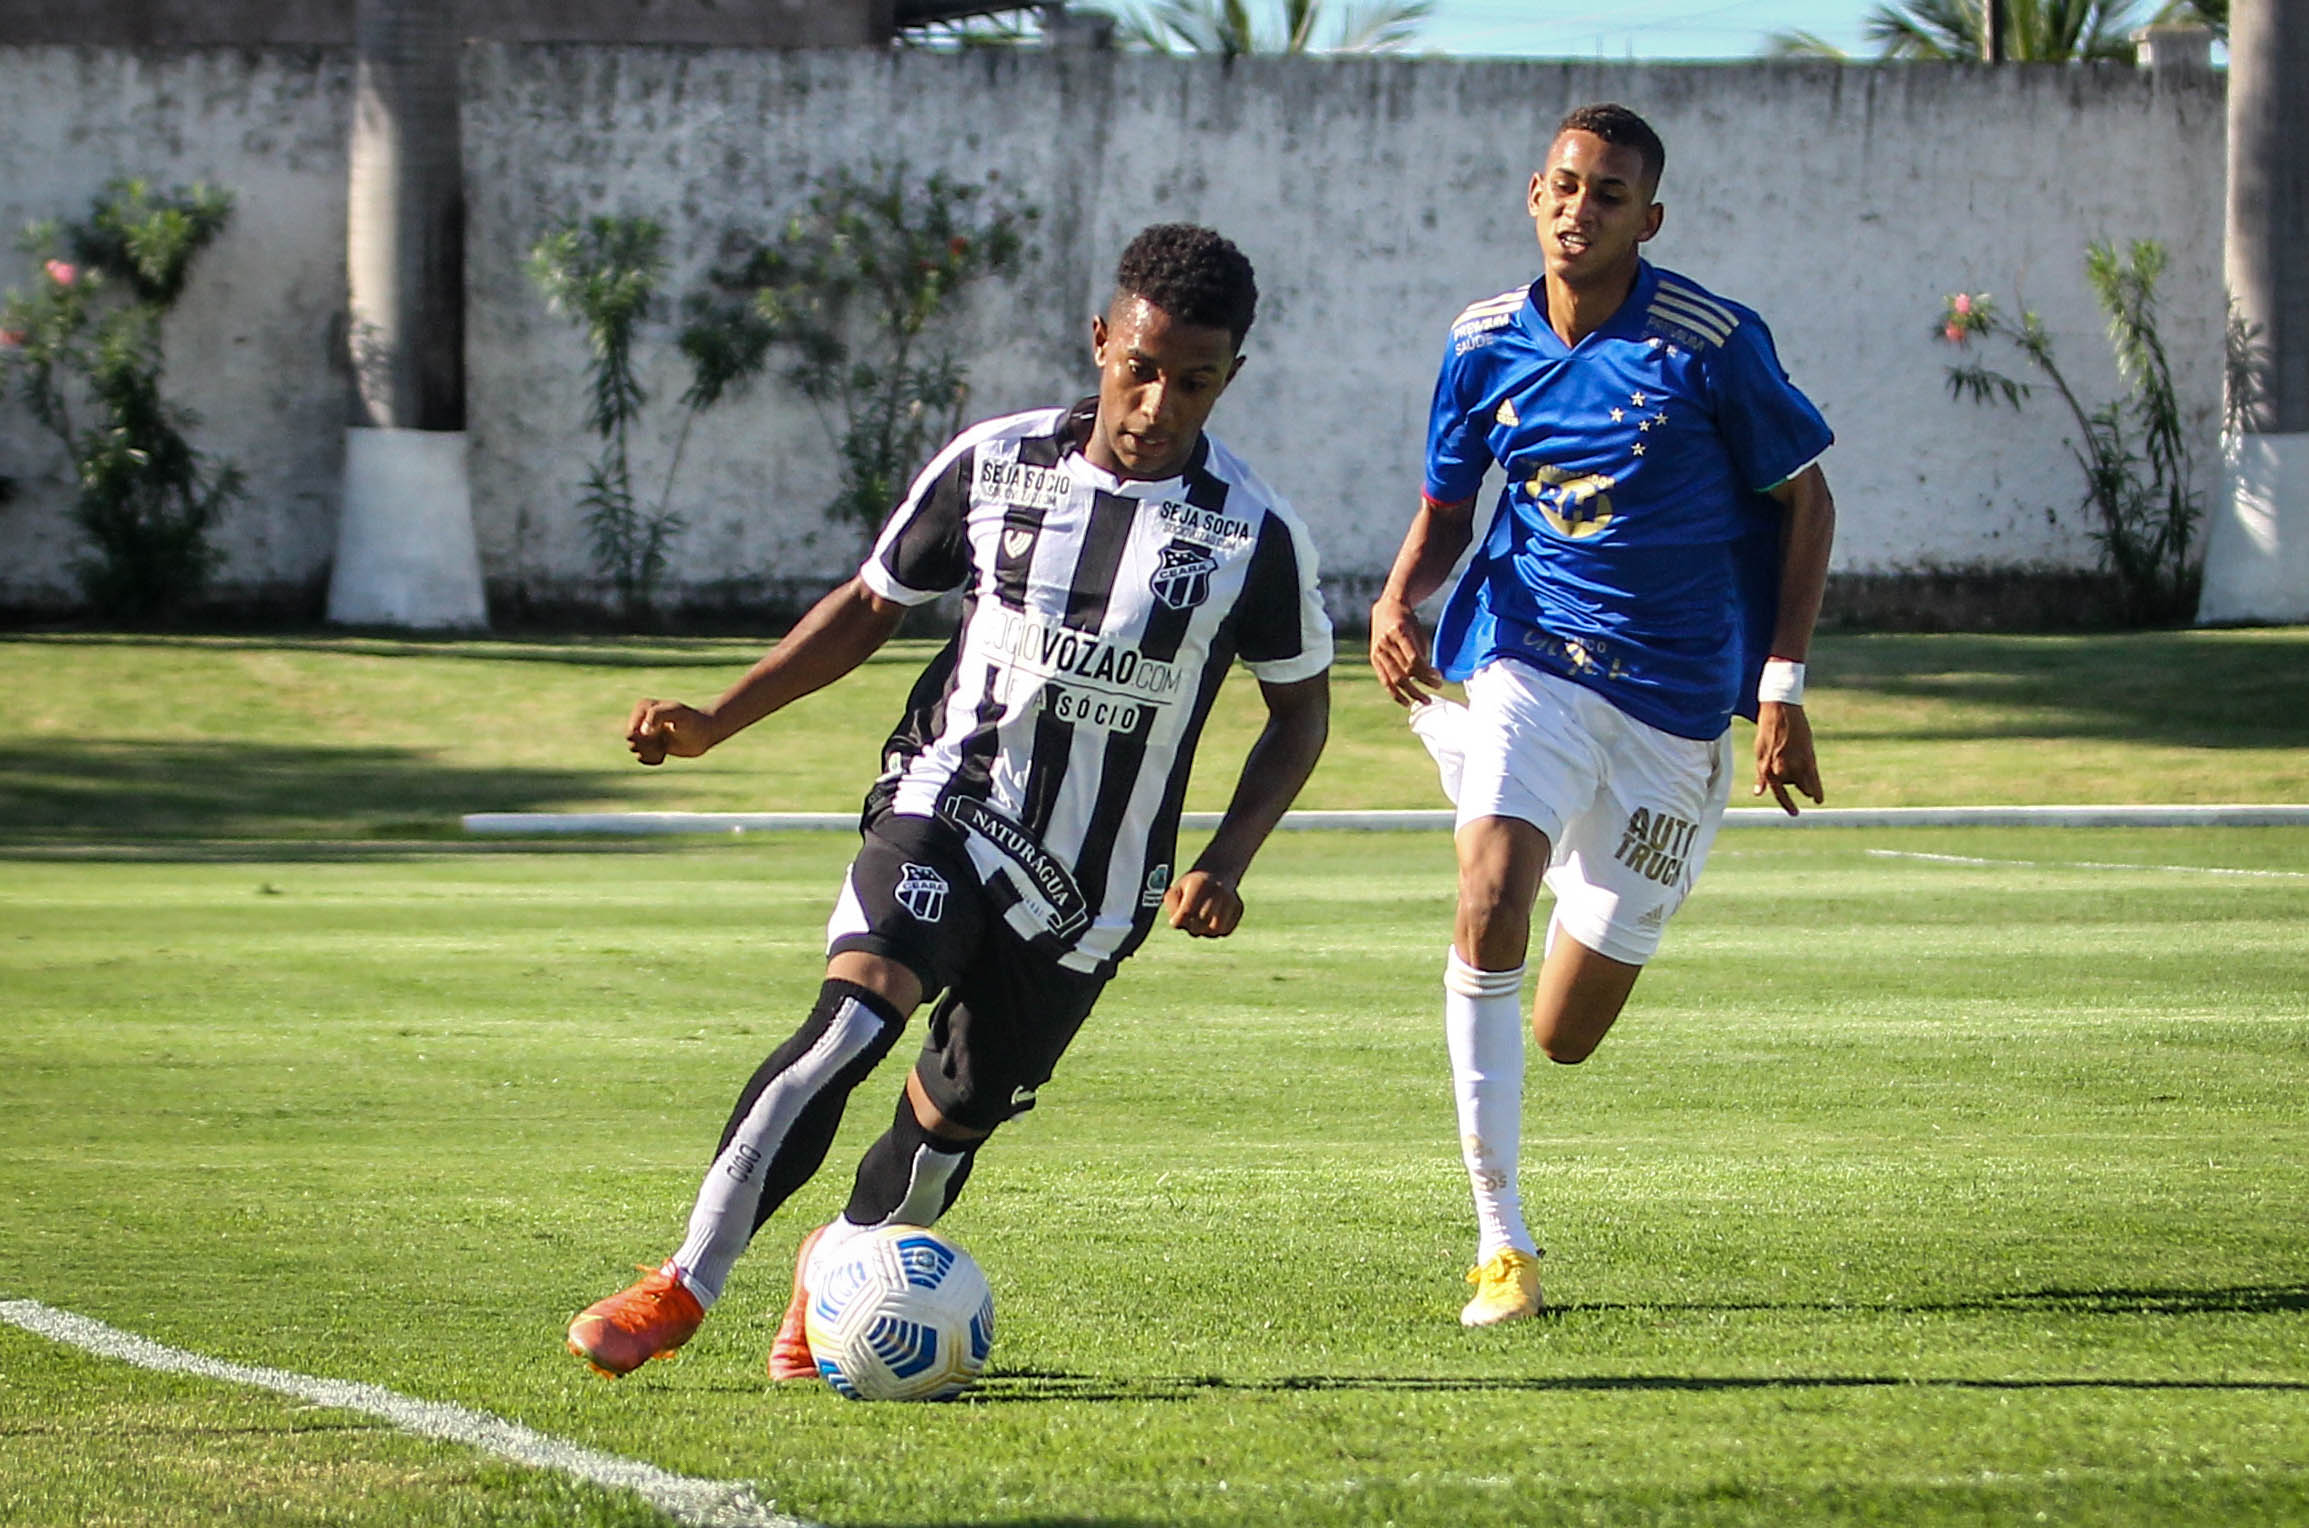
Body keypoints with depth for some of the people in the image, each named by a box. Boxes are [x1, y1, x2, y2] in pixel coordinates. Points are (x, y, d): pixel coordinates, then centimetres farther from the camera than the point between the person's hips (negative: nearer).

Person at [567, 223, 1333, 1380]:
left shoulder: (1254, 535, -8)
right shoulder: (992, 465, -4)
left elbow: (1300, 710, 5)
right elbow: (872, 604, 9)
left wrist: (1224, 864, -8)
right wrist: (713, 723, 2)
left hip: (1088, 888, 1)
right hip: (944, 809, -1)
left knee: (956, 1113, 7)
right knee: (850, 1022, -25)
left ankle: (838, 1266, 38)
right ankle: (682, 1290, -23)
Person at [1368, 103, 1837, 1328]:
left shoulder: (1711, 343, -10)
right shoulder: (1484, 345, 0)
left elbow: (1803, 501, 0)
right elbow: (1445, 509, 12)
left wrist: (1783, 688, -5)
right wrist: (1399, 598, -10)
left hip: (1677, 699, -1)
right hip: (1530, 663, 1)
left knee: (1565, 1035, 6)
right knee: (1490, 901, -28)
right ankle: (1500, 1240, -17)